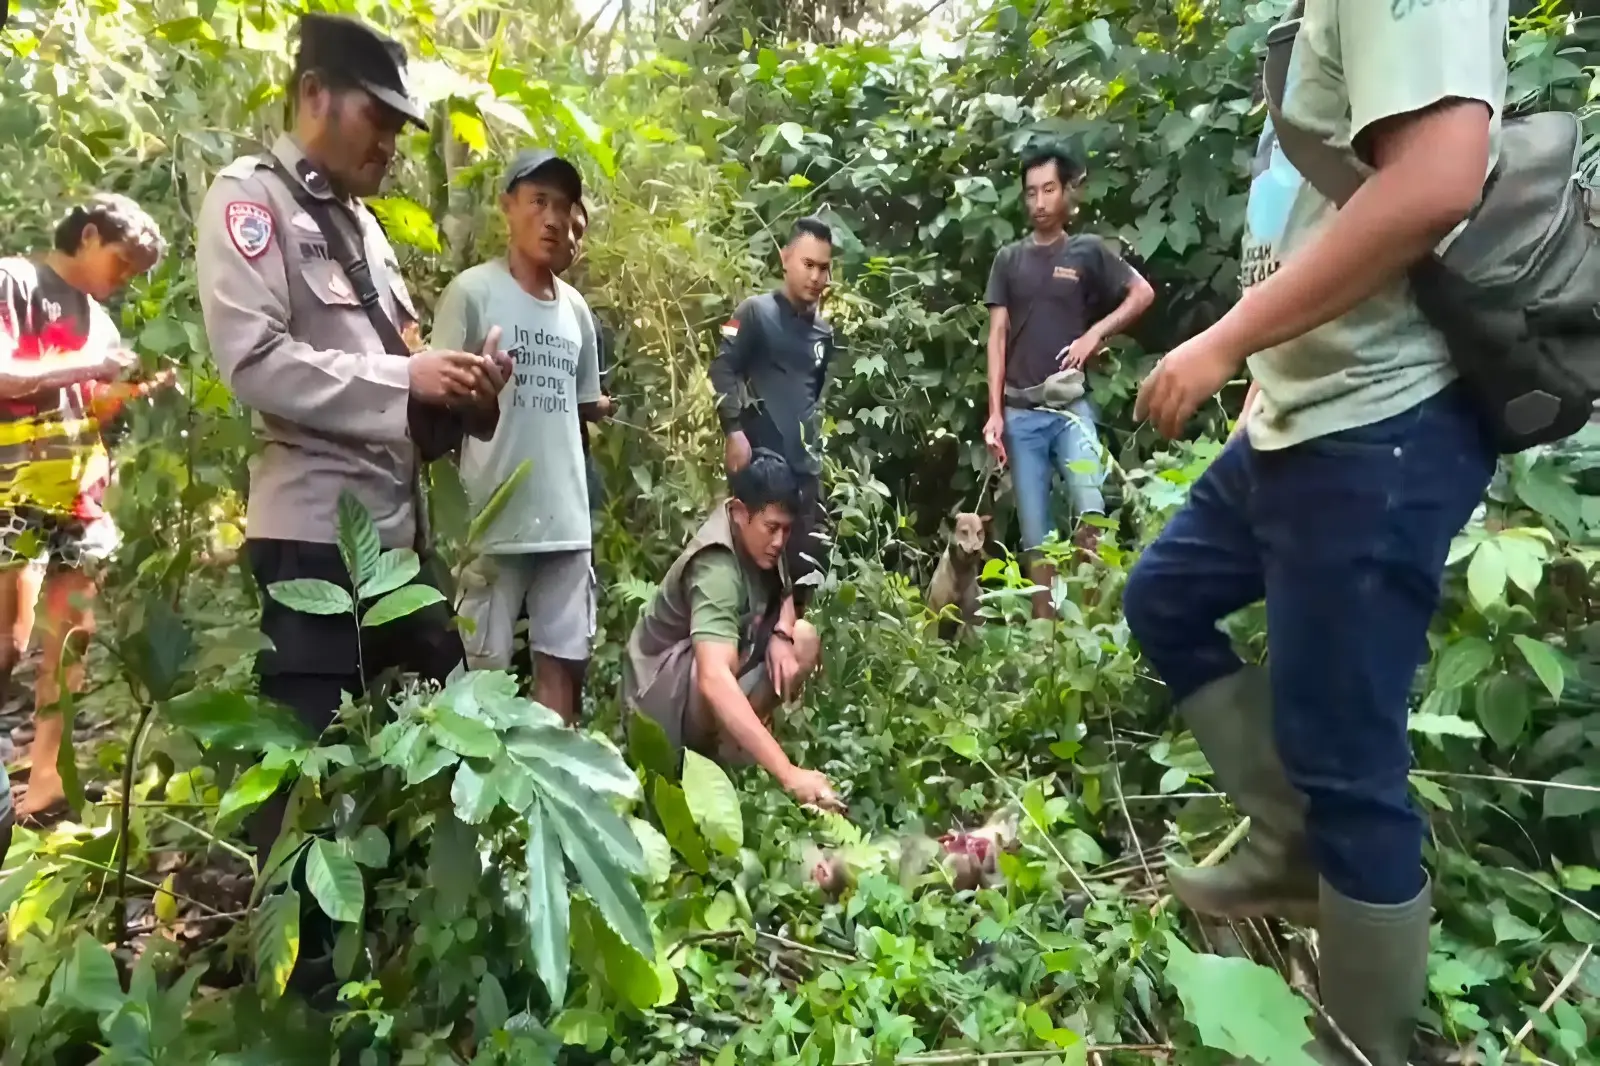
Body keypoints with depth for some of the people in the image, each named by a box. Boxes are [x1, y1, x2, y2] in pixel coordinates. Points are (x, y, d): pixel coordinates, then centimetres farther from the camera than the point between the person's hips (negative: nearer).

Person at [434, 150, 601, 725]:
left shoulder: (576, 308, 14)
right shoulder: (473, 291, -4)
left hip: (566, 518, 5)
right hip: (493, 516, -5)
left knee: (562, 658, 10)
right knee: (485, 666, 2)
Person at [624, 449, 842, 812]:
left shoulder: (756, 537, -9)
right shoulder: (716, 570, -32)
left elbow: (784, 596, 9)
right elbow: (713, 679, -47)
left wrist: (781, 634, -17)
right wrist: (788, 773, -54)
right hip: (662, 690, -8)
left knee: (805, 639, -5)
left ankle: (727, 743, -3)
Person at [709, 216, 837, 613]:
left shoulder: (824, 332, 17)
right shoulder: (756, 312, 1)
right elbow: (722, 369, -7)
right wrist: (733, 430, -16)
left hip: (805, 467, 6)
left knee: (809, 562, 5)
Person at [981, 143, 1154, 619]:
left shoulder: (1088, 251, 7)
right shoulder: (1009, 259, 10)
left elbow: (1142, 293, 11)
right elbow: (997, 337, 6)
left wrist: (1096, 333, -3)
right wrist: (994, 412, -1)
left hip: (1072, 405, -1)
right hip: (1021, 411, 2)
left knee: (1090, 513, -20)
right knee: (1034, 535, 4)